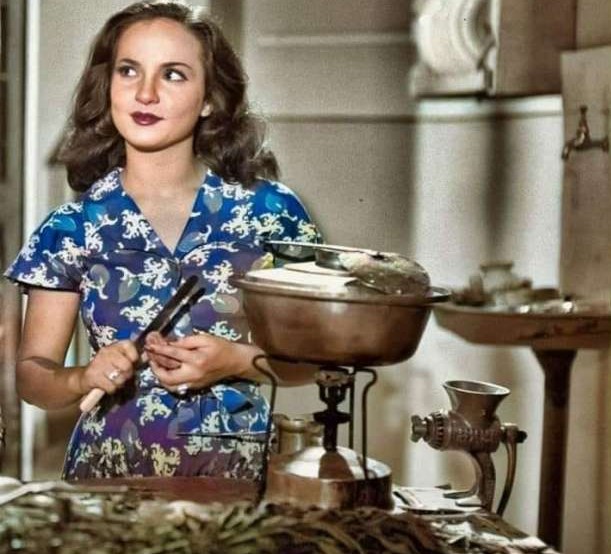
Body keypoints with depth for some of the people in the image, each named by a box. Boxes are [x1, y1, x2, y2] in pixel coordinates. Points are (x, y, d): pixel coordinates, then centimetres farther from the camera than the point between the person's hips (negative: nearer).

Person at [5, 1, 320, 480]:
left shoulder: (269, 209, 1)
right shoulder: (72, 229, 3)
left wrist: (239, 362, -11)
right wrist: (82, 380, -12)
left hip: (238, 470, -1)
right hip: (108, 474, 1)